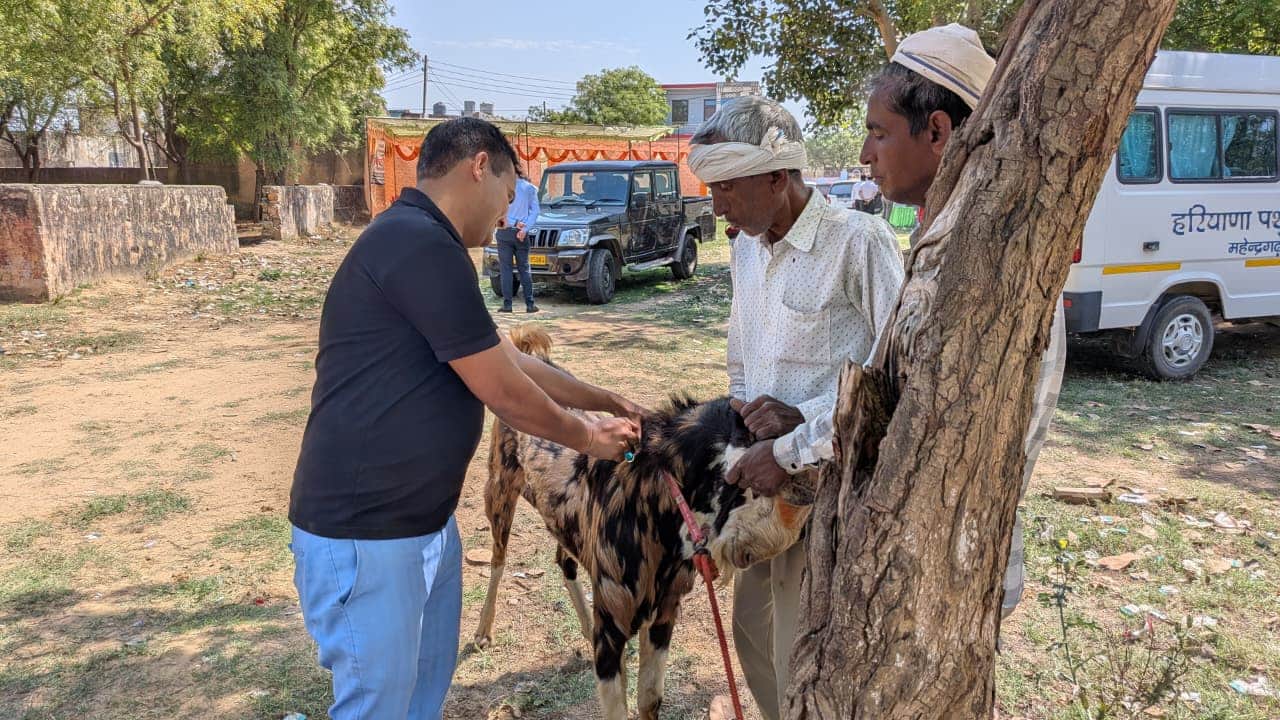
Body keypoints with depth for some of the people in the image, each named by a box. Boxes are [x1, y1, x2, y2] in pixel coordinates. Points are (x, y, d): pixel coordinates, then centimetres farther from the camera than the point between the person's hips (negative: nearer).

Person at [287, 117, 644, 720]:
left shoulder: (420, 244, 11)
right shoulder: (421, 246, -22)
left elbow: (511, 361, 19)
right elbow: (505, 392, -17)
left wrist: (608, 402, 22)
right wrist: (586, 437, 0)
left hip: (423, 521, 10)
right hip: (364, 535, -10)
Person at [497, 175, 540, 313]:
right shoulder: (530, 188, 4)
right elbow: (535, 211, -3)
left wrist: (513, 223, -12)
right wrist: (524, 229, -9)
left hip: (505, 232, -2)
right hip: (522, 234, 2)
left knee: (505, 268, 2)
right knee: (524, 268, 8)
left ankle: (507, 304, -1)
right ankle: (530, 304, 4)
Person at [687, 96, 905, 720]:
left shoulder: (860, 241, -17)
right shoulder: (744, 247, 8)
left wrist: (801, 419, -20)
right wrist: (745, 408, 3)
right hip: (765, 467, 8)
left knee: (803, 657, 1)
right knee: (752, 625, 20)